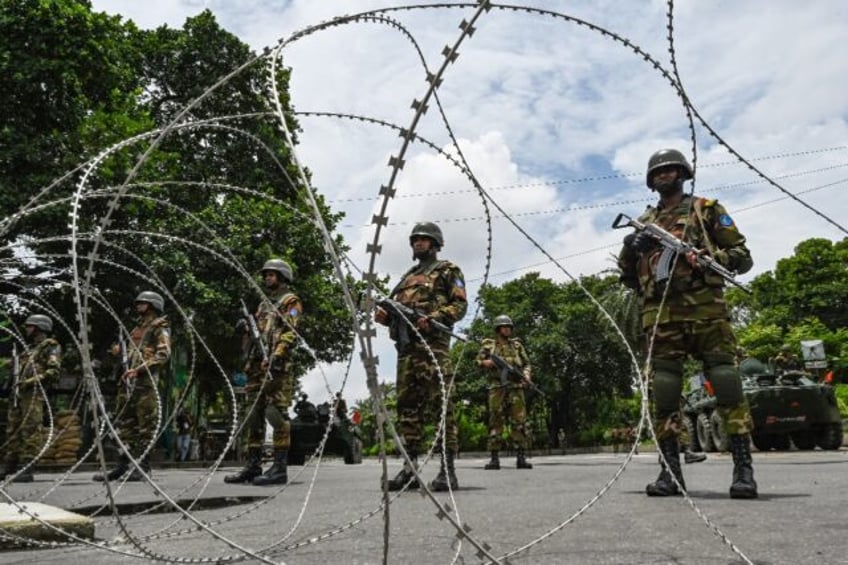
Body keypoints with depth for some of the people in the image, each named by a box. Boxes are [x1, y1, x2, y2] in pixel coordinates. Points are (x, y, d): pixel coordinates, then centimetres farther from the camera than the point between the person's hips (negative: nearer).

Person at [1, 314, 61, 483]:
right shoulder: (28, 349, 27)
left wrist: (32, 381, -20)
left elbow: (54, 372, -11)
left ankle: (26, 470, -12)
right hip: (16, 395, 9)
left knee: (30, 431, -11)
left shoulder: (50, 347, 1)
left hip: (33, 394, -9)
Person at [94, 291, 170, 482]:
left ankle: (143, 466, -1)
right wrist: (119, 351, 7)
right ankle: (122, 465, 11)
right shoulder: (137, 329, 24)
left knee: (146, 424, -5)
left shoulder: (159, 328, -1)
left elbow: (163, 355, -13)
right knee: (125, 423, 7)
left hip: (145, 382, -8)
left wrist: (139, 369, -18)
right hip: (128, 380, 8)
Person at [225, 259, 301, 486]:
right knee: (253, 415, 7)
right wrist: (247, 329, 7)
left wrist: (277, 356, -22)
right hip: (257, 365, 8)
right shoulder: (264, 304, 27)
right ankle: (253, 465, 13)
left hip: (276, 366, -8)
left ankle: (280, 467, -9)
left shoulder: (290, 301, 2)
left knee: (276, 413, -11)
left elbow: (290, 332, -10)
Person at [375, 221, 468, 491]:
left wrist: (432, 318, -17)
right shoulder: (408, 277, 28)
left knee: (440, 405, -10)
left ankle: (447, 469, -8)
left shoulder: (447, 271, 9)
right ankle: (410, 467, 8)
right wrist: (385, 315, 5)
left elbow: (460, 305, -2)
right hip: (405, 346, 7)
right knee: (407, 406, 4)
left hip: (432, 343, -7)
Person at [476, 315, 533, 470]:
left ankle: (521, 457, -1)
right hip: (497, 387, -2)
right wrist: (490, 362, -10)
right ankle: (494, 458, 2)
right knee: (496, 422, -2)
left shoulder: (517, 344, 16)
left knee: (519, 422, -4)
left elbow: (526, 363, 16)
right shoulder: (488, 345, 10)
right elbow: (479, 362, 9)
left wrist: (526, 375, -3)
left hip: (516, 387, 2)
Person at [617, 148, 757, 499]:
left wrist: (709, 257, -10)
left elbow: (743, 257, 9)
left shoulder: (706, 210, 14)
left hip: (705, 307, -3)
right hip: (661, 313, 3)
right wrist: (629, 248, 3)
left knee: (726, 383, -10)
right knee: (664, 389, -2)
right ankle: (670, 470, 3)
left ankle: (743, 468, -6)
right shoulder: (644, 223, 23)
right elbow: (627, 276, 23)